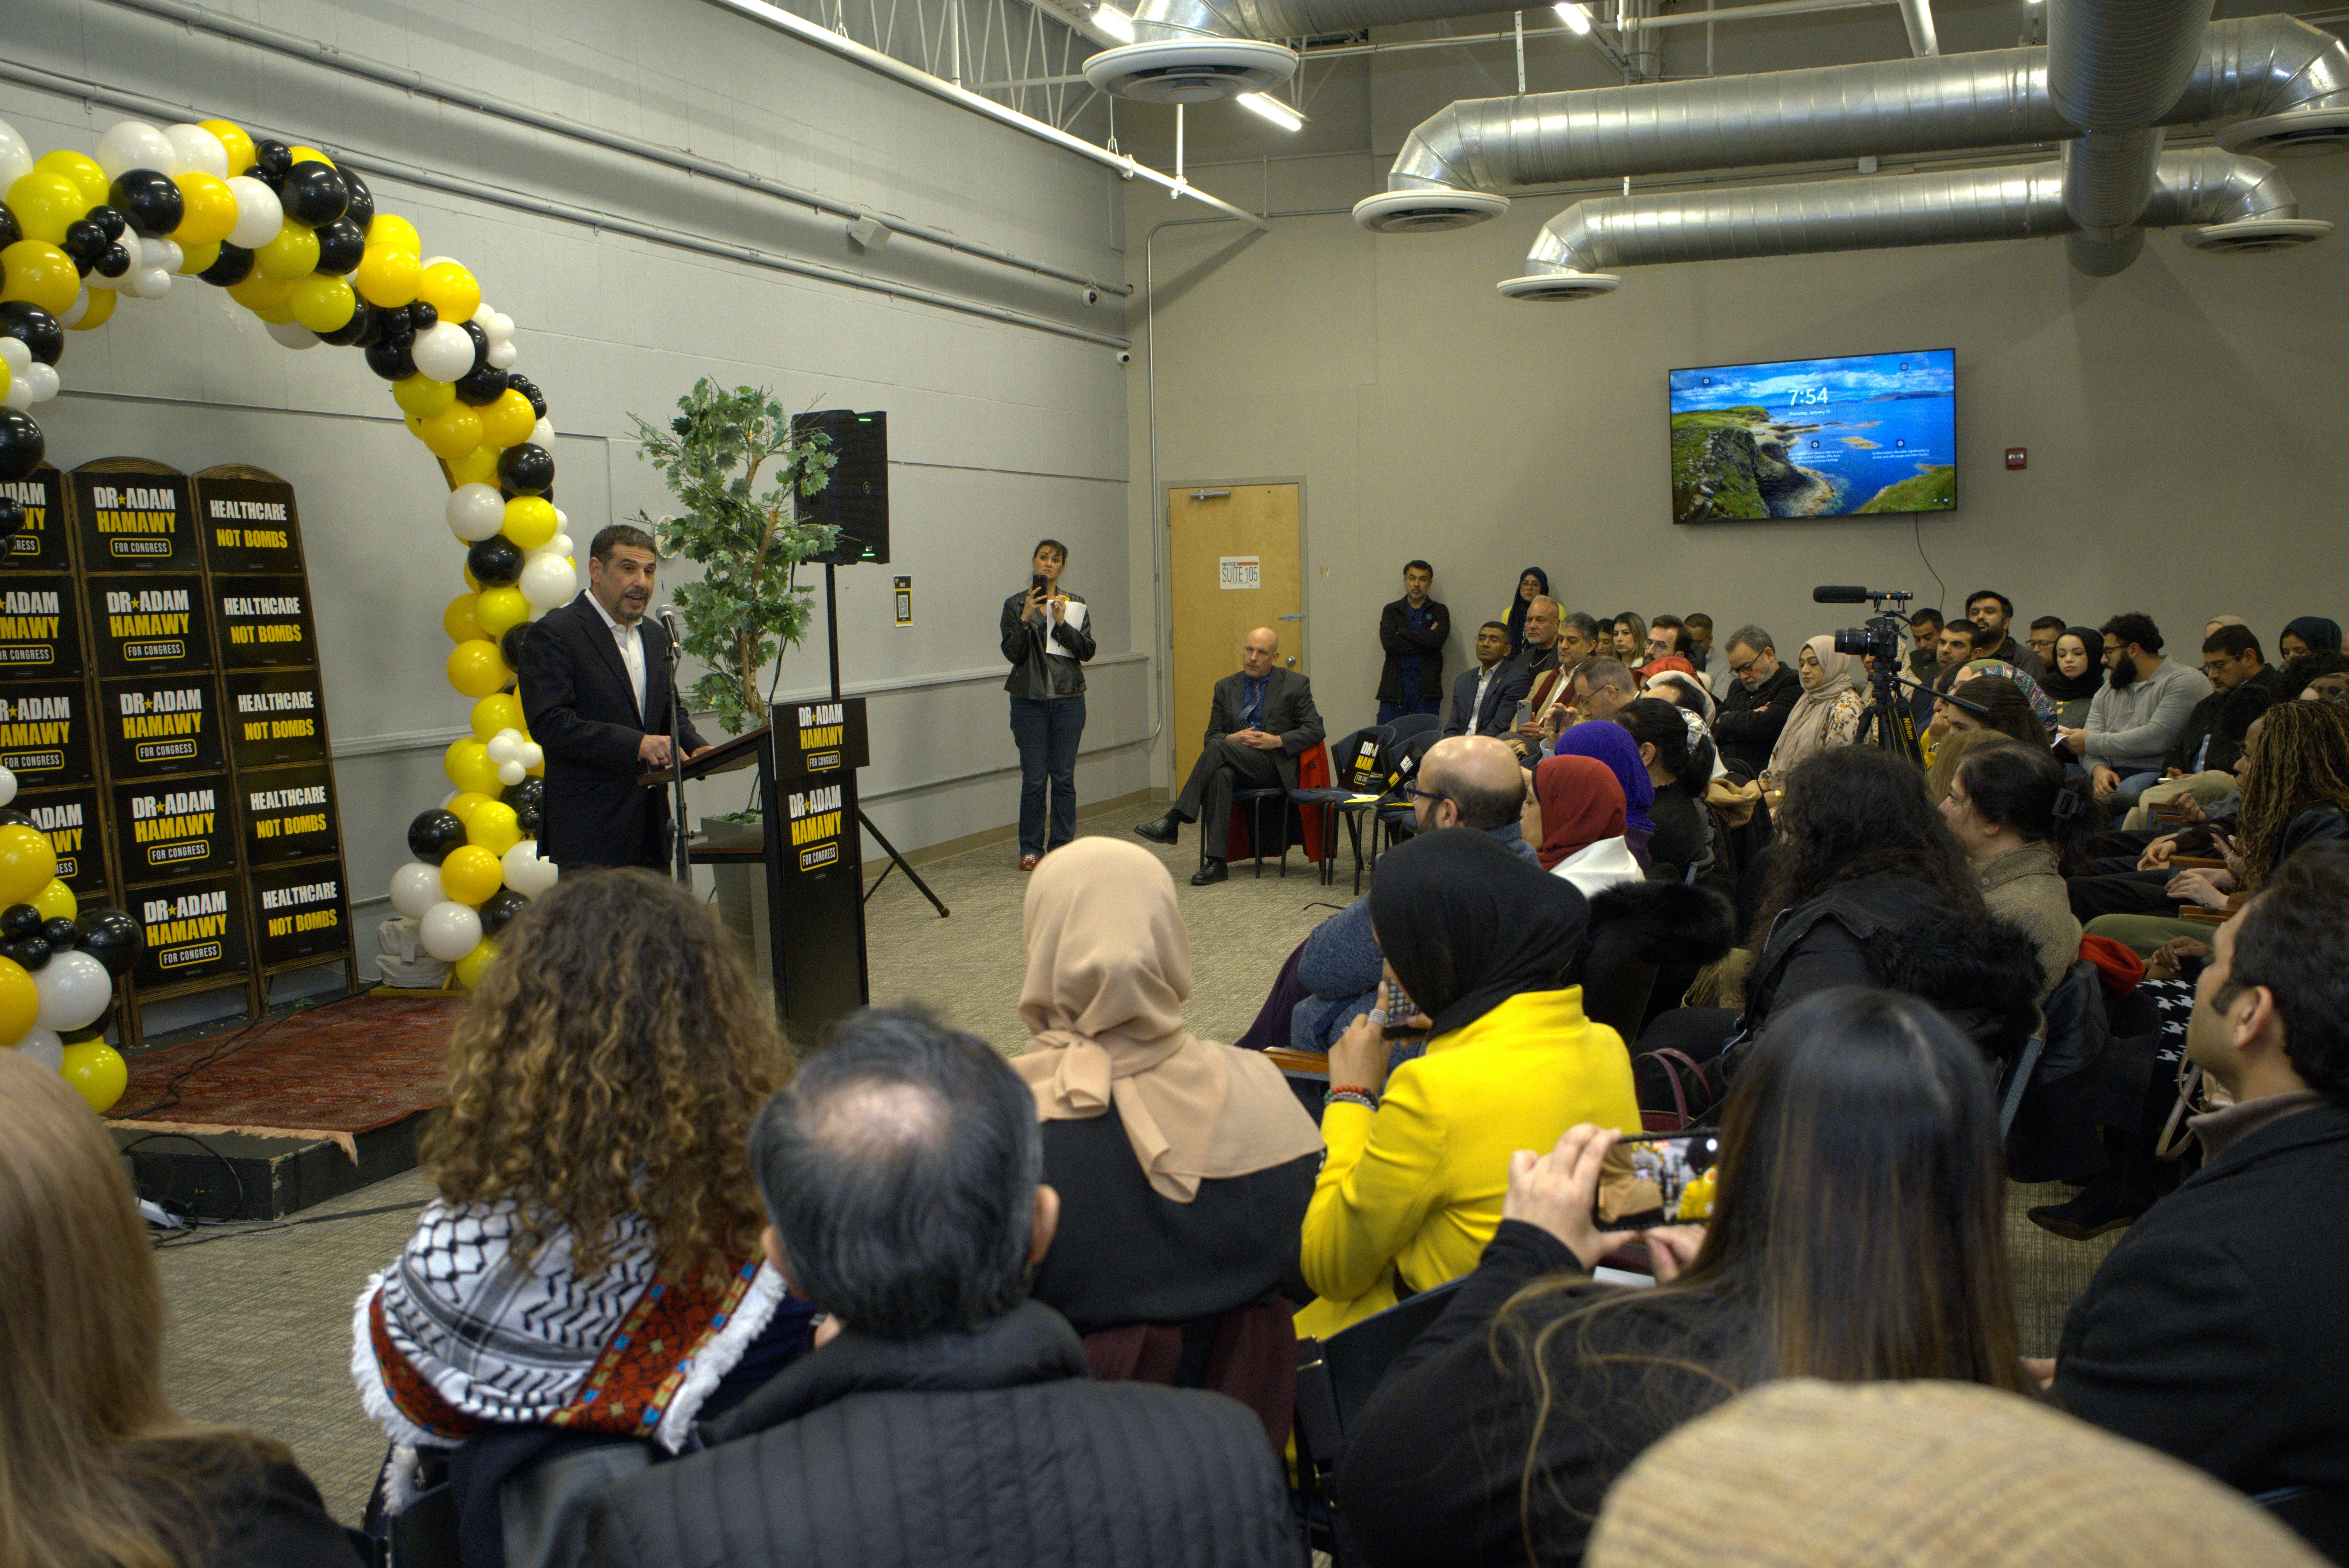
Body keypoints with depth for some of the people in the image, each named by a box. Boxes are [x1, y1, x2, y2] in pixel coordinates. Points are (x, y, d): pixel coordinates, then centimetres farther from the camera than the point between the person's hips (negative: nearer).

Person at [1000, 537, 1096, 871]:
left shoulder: (1076, 605, 8)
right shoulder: (1016, 605, 3)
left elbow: (1087, 650, -2)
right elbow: (1013, 653, -6)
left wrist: (1062, 623, -14)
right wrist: (1026, 618, -18)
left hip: (1069, 698, 2)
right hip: (1030, 700, -2)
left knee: (1064, 777, 3)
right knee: (1034, 778, -1)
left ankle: (1063, 846, 12)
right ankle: (1031, 848, 9)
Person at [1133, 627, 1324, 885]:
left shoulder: (1296, 685, 9)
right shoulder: (1226, 687, 19)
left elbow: (1315, 730, 2)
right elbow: (1212, 735, 16)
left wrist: (1277, 741, -11)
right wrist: (1231, 738, -7)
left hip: (1274, 765, -3)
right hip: (1235, 764, 3)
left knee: (1217, 748, -30)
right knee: (1220, 774, -36)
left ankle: (1173, 820, -33)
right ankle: (1215, 862, -40)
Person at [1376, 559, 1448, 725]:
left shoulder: (1439, 612, 11)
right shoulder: (1391, 611, 13)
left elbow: (1438, 639, -10)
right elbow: (1387, 641, -6)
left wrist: (1402, 632, -3)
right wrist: (1425, 638, -7)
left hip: (1426, 686, -1)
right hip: (1395, 685, 1)